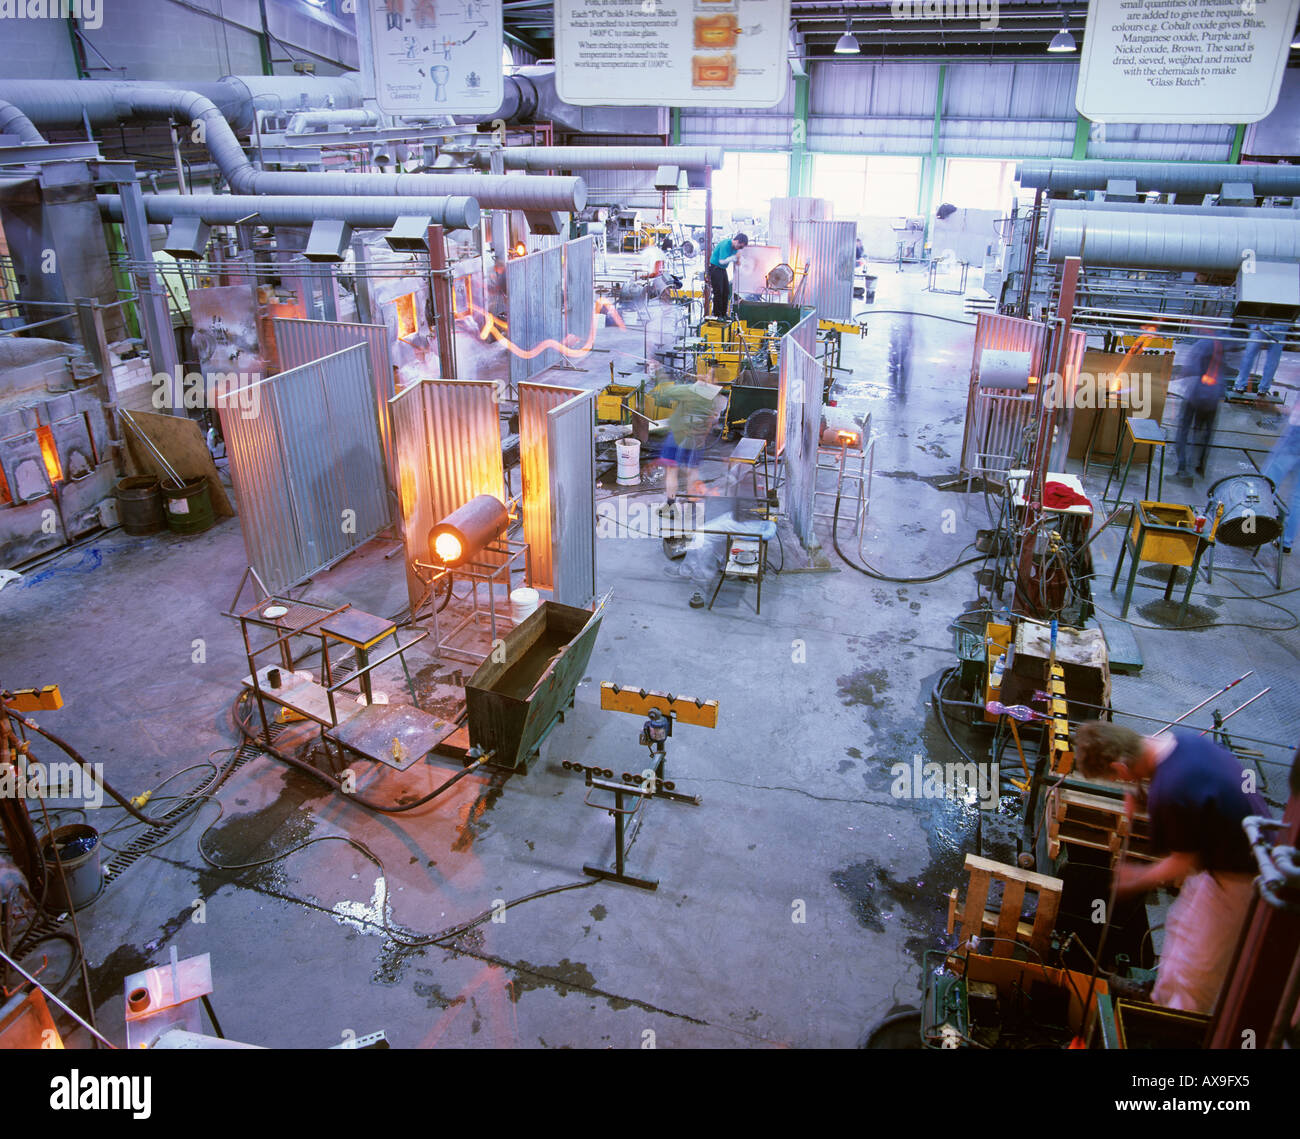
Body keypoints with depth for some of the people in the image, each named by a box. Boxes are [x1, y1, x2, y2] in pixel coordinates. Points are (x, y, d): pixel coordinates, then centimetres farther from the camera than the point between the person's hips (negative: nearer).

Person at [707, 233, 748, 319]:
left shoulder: (735, 247, 4)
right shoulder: (725, 245, -23)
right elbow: (722, 261, -27)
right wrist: (735, 257, -29)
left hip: (723, 269, 9)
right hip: (715, 268, -9)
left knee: (726, 292, 6)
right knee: (718, 292, -10)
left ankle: (723, 314, 13)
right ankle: (717, 315, -3)